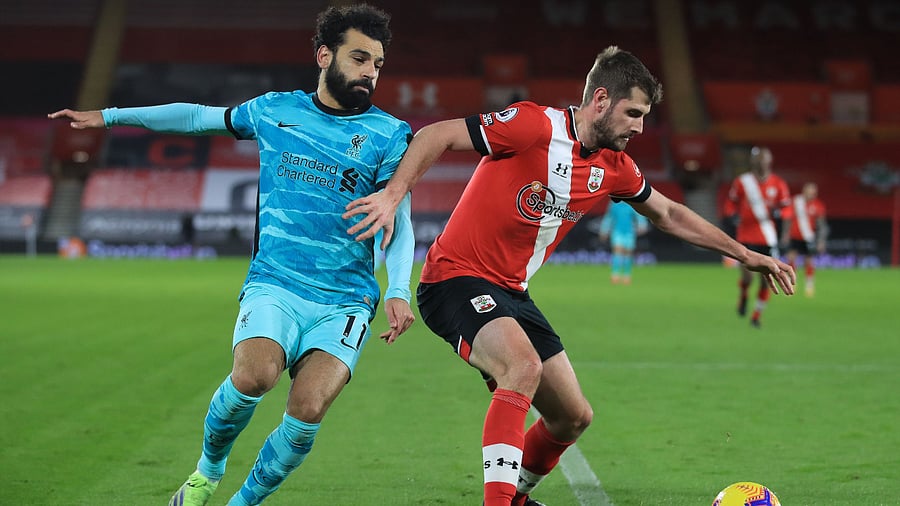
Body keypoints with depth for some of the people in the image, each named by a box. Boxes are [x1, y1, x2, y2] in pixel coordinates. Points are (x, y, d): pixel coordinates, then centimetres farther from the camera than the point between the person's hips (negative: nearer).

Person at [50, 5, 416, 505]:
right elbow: (199, 116, 24)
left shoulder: (389, 134, 4)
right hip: (274, 287, 1)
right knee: (253, 376, -29)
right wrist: (109, 116, 26)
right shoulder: (275, 111, 10)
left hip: (345, 301, -1)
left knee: (308, 410, -24)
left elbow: (399, 220, -3)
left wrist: (399, 291, -20)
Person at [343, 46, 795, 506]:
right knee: (524, 367, -34)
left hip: (511, 294, 8)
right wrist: (392, 195, -31)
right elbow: (435, 136, -18)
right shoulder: (534, 126, -18)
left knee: (574, 417, 10)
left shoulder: (614, 167, 5)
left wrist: (745, 255, 22)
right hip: (456, 279, -8)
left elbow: (668, 214, 21)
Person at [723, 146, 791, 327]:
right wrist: (733, 215, -12)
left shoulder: (778, 184, 0)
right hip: (746, 237, -2)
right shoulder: (742, 182, -3)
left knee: (766, 279, -1)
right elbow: (731, 203, 8)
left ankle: (757, 315, 17)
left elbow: (786, 206, 7)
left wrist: (777, 212, -14)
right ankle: (742, 296, 26)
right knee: (747, 277, -11)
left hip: (768, 239, 2)